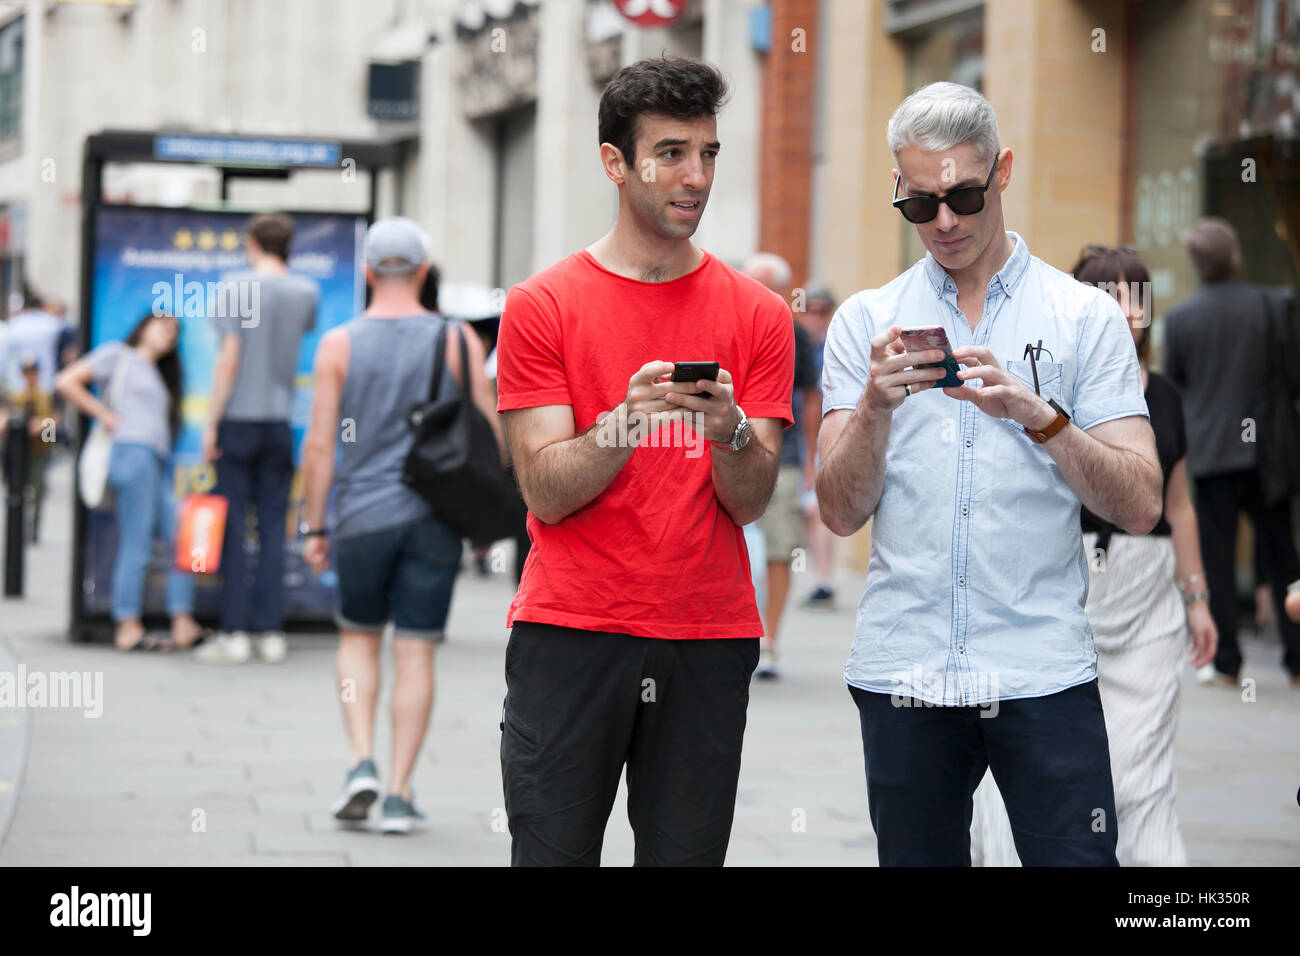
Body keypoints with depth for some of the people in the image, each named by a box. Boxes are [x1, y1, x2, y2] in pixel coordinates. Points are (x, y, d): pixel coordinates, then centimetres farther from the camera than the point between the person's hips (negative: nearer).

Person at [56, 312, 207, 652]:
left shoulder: (159, 374, 30)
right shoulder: (117, 354, 7)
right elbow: (66, 382, -1)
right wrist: (105, 414, -3)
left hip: (159, 459, 8)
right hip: (132, 451, -8)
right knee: (136, 544, -11)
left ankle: (183, 626, -1)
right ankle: (128, 628, -10)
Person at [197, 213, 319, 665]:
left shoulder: (237, 285, -9)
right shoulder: (306, 292, 3)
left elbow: (228, 359, -12)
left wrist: (211, 423, -7)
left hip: (239, 418, -4)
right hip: (281, 423, 4)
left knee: (232, 526, 0)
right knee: (273, 527, 7)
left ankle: (235, 633, -1)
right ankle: (270, 632, 5)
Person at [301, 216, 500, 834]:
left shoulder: (339, 345, -2)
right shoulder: (458, 341, 0)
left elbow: (320, 445, -4)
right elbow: (490, 435, 0)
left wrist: (313, 528, 3)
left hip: (363, 516, 0)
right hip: (435, 518, 0)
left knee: (358, 637, 17)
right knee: (415, 652, 5)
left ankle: (362, 763, 0)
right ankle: (400, 795, 3)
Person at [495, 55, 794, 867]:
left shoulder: (757, 315, 7)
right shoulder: (542, 306, 1)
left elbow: (752, 502, 2)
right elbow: (547, 492, -5)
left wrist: (730, 430, -19)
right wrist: (627, 420, -22)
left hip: (709, 639, 2)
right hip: (569, 635, -2)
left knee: (687, 852, 4)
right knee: (554, 851, -2)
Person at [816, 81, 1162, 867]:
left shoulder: (1087, 317, 4)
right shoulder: (866, 322, 9)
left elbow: (1140, 507, -4)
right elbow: (843, 513, 2)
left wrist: (1039, 417, -18)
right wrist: (874, 406, -15)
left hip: (1044, 675, -1)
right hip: (902, 675, 2)